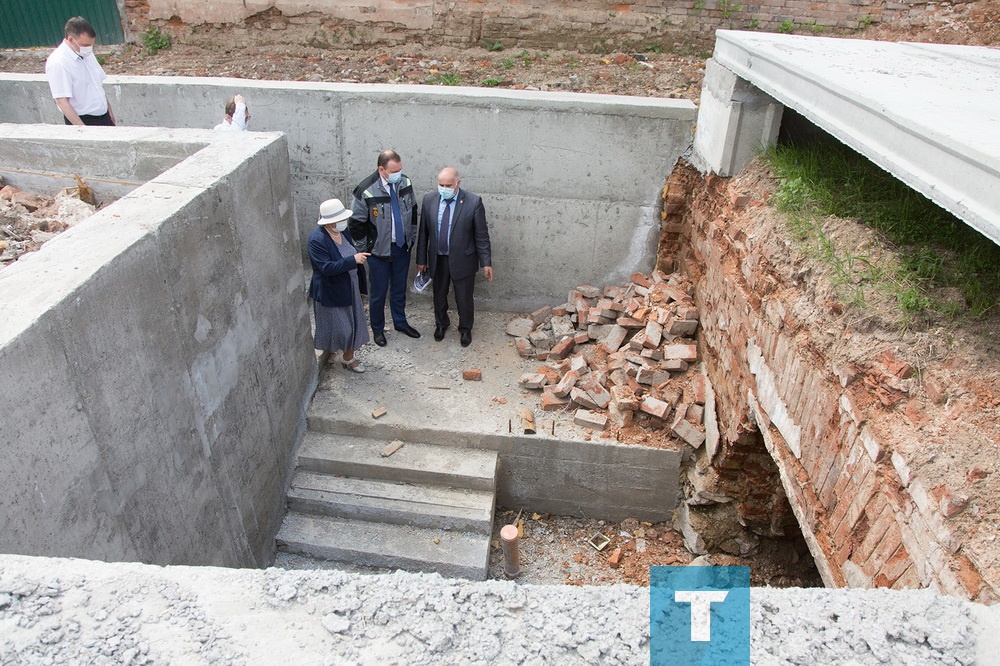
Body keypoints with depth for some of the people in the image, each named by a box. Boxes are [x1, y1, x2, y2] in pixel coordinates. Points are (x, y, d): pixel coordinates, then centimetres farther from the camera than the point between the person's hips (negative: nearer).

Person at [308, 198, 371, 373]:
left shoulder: (343, 230, -3)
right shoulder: (317, 239, -26)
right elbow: (327, 268, -32)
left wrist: (359, 257, -2)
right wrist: (353, 260, -34)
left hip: (349, 288, 8)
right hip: (330, 292, -7)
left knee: (352, 323, 16)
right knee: (333, 326, 7)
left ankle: (349, 357, 33)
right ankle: (326, 352, 31)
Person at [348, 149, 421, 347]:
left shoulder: (405, 183, -7)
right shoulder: (366, 190, -22)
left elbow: (412, 211, 9)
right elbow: (357, 224, -12)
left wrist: (411, 238, 10)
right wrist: (365, 250, -6)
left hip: (403, 247, 4)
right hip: (379, 250, -4)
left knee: (400, 288, 20)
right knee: (378, 292, 11)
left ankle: (400, 322, 41)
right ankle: (377, 328, 31)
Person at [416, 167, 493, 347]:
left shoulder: (473, 202, -15)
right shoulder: (429, 199, -6)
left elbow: (482, 235, -10)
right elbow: (423, 232, 2)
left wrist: (486, 262, -9)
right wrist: (421, 259, 4)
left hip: (462, 260, -3)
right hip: (437, 259, 3)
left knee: (464, 298, 11)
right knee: (439, 295, 20)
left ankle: (465, 329, 36)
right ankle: (441, 324, 46)